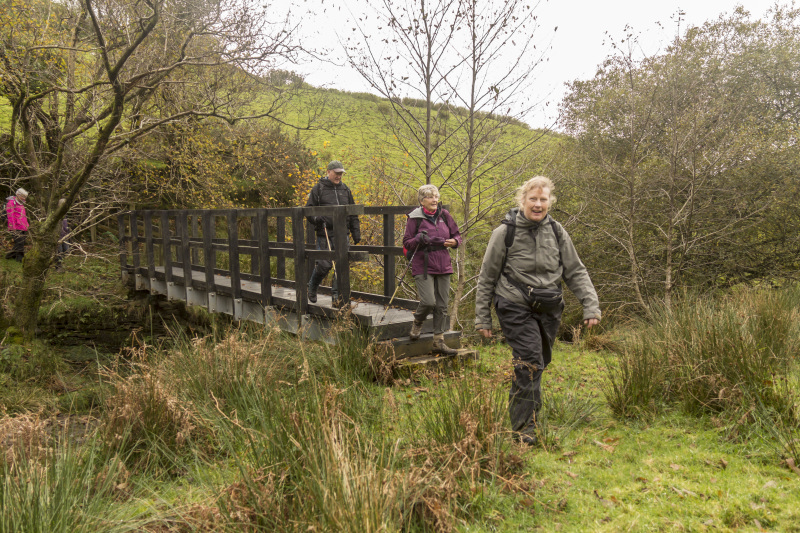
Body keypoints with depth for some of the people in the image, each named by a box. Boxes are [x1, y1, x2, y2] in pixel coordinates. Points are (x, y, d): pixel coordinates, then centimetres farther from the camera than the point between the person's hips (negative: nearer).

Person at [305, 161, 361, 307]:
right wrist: (316, 218, -17)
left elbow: (353, 214, 19)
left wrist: (356, 233, 13)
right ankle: (312, 288, 22)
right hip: (324, 234, -4)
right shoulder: (319, 189, 3)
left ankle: (337, 297, 4)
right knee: (324, 264, -6)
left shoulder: (345, 189, 16)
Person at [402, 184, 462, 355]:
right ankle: (417, 323, 16)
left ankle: (439, 341, 16)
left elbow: (457, 235, 17)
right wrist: (419, 239, -21)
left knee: (442, 305, 6)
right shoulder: (415, 218, -4)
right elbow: (407, 243, -1)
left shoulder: (444, 215, 8)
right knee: (428, 301, -17)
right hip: (423, 267, -4)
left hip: (443, 267, 5)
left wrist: (454, 242, -5)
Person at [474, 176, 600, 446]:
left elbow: (576, 272, 10)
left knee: (539, 362, 12)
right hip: (516, 308, -4)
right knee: (529, 362, -16)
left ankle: (527, 416, 34)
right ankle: (523, 427, -7)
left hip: (548, 309, 5)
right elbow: (486, 278, 2)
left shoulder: (556, 231, 5)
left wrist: (591, 305, -1)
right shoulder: (505, 232, -5)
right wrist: (482, 317, 2)